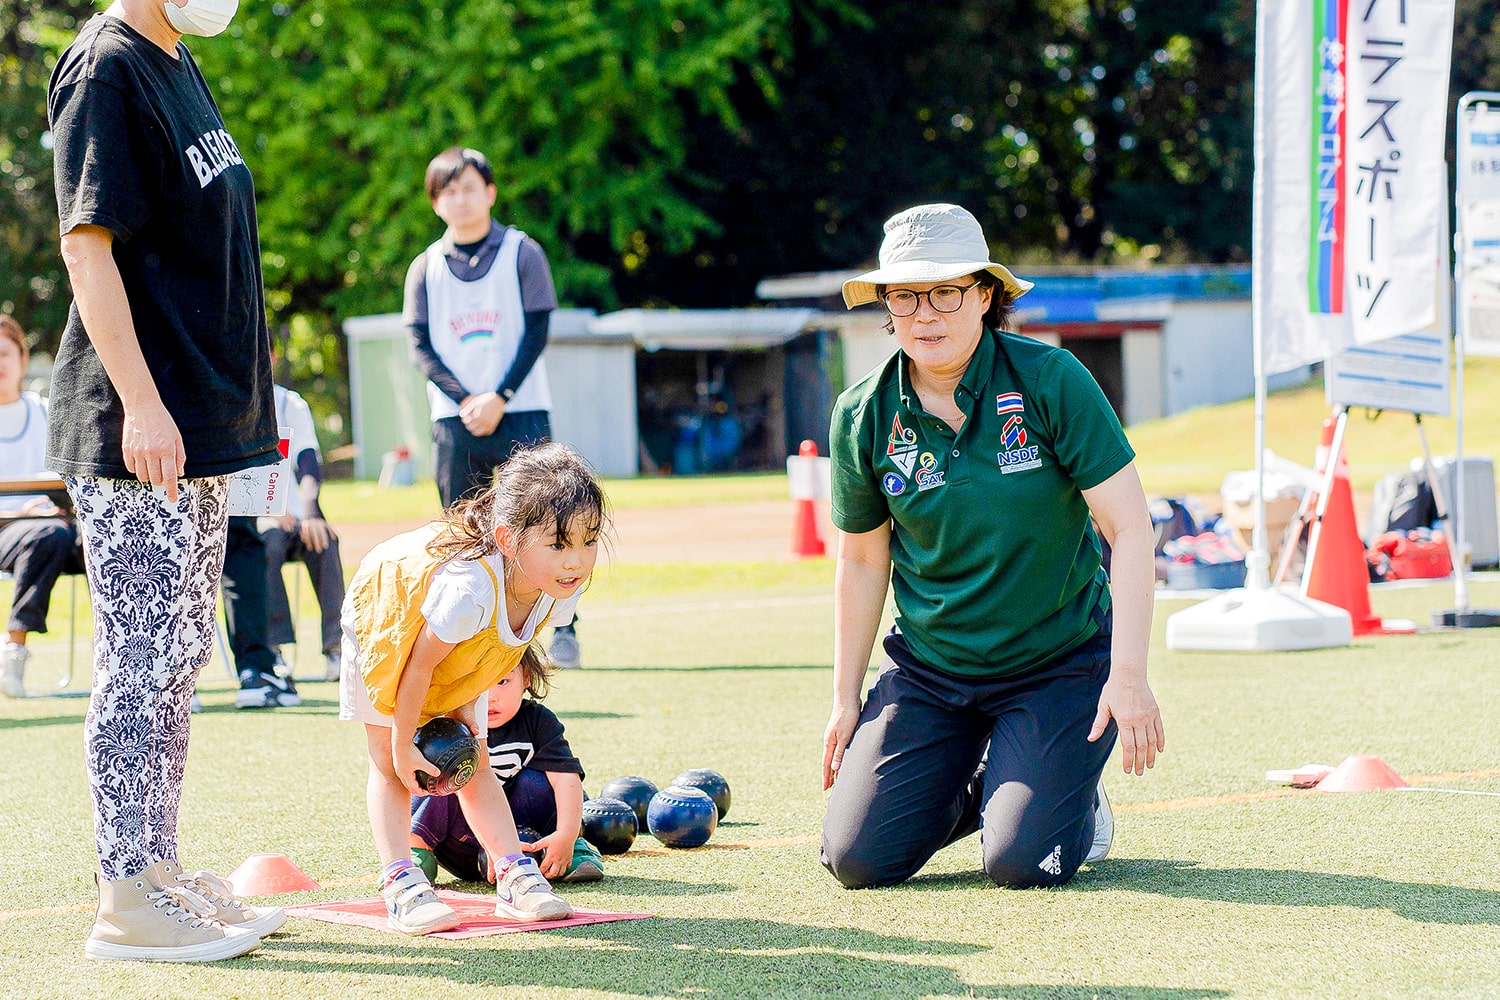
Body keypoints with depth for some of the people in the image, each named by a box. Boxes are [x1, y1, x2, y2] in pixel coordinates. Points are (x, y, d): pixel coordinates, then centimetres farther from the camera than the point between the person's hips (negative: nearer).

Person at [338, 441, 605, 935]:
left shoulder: (561, 589, -28)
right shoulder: (469, 589, -49)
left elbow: (507, 648, -7)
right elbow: (419, 664, -34)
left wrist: (464, 706, -8)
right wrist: (403, 746, -23)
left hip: (461, 655, 5)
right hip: (386, 626, -5)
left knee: (472, 761, 6)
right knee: (388, 765, -3)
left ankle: (512, 874, 4)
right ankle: (399, 881, -4)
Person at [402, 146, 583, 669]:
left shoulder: (522, 252, 3)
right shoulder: (426, 267, 8)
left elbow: (536, 332, -2)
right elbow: (421, 347, 4)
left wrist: (499, 399, -12)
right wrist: (466, 400, -11)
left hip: (520, 411, -2)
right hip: (454, 416, 2)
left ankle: (562, 627, 3)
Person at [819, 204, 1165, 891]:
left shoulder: (1049, 381, -15)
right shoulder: (862, 416, -6)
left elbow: (1129, 527, -14)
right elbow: (861, 561, 7)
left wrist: (1128, 674, -21)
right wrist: (845, 699, 8)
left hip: (1060, 663, -3)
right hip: (927, 672, 3)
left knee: (1021, 862, -17)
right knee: (857, 858, -7)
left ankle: (1077, 802, 18)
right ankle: (971, 786, 24)